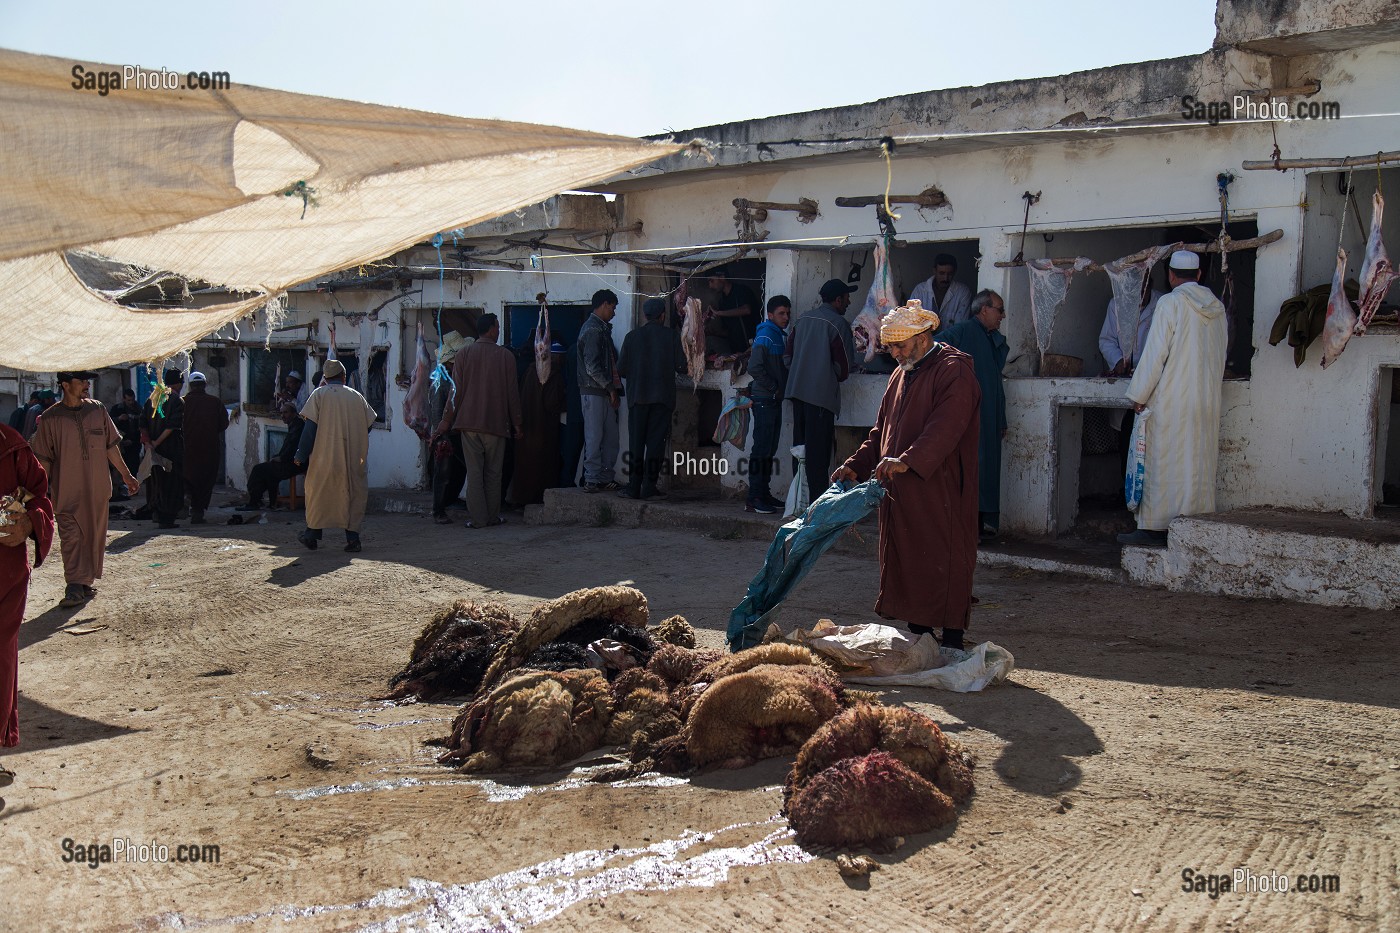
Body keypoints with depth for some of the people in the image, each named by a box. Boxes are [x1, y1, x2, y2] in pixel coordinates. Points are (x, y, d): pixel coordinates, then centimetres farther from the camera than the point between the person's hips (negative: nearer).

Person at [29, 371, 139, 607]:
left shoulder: (97, 410, 6)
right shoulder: (51, 418, -4)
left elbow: (110, 446, 13)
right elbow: (43, 459, 0)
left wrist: (125, 474, 13)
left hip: (97, 489, 4)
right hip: (67, 492, -4)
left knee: (94, 537, 8)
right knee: (71, 538, -9)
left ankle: (86, 582, 19)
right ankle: (74, 587, -11)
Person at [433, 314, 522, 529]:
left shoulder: (464, 355, 1)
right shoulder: (506, 356, -2)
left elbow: (456, 391, 1)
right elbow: (512, 392, 0)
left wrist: (446, 420, 8)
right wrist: (516, 423, 8)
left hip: (469, 422, 1)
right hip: (496, 423, -1)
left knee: (474, 472, 3)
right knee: (493, 473, 8)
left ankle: (478, 518, 2)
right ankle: (492, 517, 12)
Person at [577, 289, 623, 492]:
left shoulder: (602, 328, 19)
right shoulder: (592, 329, -12)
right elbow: (592, 367, -18)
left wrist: (615, 389, 14)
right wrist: (611, 388, -13)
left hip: (605, 392, 9)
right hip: (594, 392, -9)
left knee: (610, 437, 10)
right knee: (594, 437, -5)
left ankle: (606, 478, 15)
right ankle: (592, 480, -1)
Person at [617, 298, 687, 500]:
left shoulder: (632, 336, 1)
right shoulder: (672, 335, -3)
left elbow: (621, 369, 0)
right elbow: (681, 366, -5)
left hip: (638, 397, 1)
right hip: (663, 397, -1)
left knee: (636, 443, 7)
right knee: (656, 442, 2)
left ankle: (634, 487, 6)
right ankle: (649, 487, -1)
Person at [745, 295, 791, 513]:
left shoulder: (782, 336, 17)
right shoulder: (765, 337, -12)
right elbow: (755, 367, -20)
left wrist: (780, 390, 11)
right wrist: (773, 388, -13)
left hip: (775, 400, 9)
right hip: (764, 399, -9)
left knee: (770, 449, 12)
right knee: (761, 447, -9)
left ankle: (764, 493, 19)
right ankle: (754, 498, -7)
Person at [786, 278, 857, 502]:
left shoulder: (803, 319, 13)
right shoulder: (837, 323, -9)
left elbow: (792, 352, 19)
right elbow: (844, 365, -10)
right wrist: (837, 378, 10)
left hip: (797, 389, 7)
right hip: (822, 392, -7)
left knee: (801, 446, 13)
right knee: (818, 450, -6)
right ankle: (818, 499, -5)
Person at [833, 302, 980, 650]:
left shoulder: (954, 371, -9)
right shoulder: (901, 375, 20)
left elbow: (945, 428, -23)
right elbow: (882, 429, 23)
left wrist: (907, 460, -35)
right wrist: (856, 465, 10)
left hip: (940, 491, -9)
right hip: (901, 491, 9)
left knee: (943, 564, -5)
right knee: (906, 562, 11)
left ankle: (952, 644, 2)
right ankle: (918, 637, 20)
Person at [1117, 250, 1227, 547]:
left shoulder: (1170, 303, -9)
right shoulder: (1217, 308, 10)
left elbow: (1155, 353, -11)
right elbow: (1220, 357, 17)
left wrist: (1139, 395, -5)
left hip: (1171, 400, -6)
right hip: (1208, 401, 6)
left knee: (1163, 464, -3)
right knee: (1200, 464, 8)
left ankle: (1155, 528, -2)